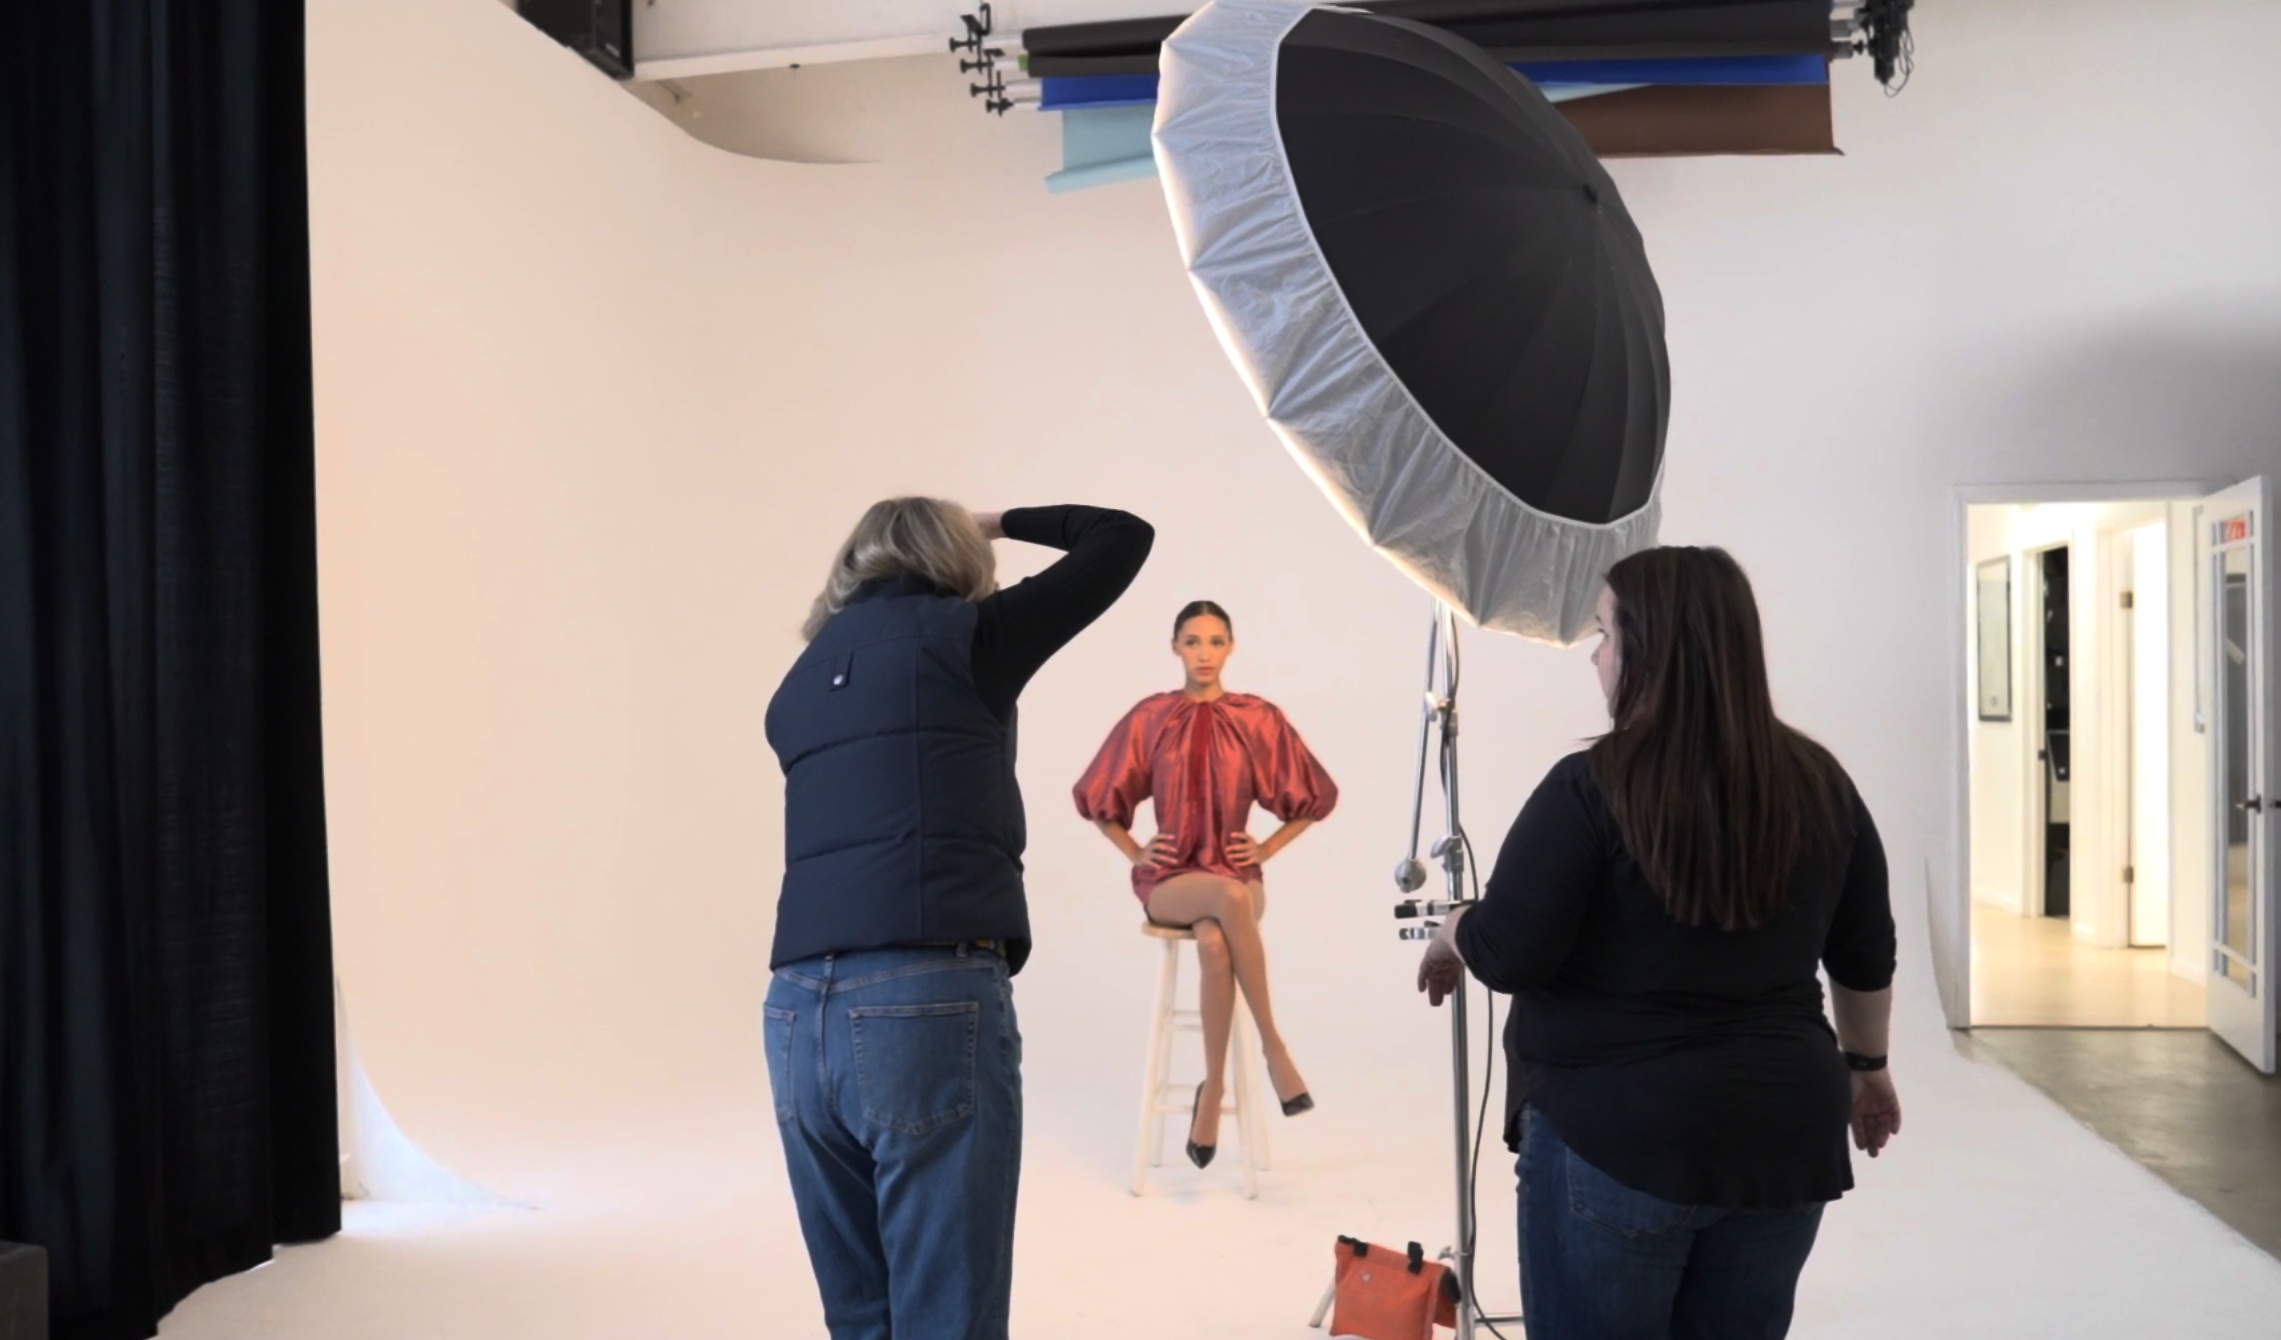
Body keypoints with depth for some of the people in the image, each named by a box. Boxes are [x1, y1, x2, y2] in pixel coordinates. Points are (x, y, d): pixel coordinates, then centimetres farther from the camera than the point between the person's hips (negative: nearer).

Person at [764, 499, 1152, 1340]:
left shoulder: (801, 682, 21)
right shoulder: (959, 634, 5)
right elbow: (1122, 538, 12)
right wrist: (999, 525, 27)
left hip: (797, 1014, 6)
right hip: (930, 1003, -6)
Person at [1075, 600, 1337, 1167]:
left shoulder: (1259, 718, 2)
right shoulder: (1148, 718, 3)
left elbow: (1314, 796, 12)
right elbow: (1097, 799, 14)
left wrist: (1267, 849, 3)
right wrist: (1134, 851, 4)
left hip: (1236, 875, 0)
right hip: (1169, 880, 0)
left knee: (1214, 941, -36)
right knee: (1229, 895, -37)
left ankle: (1214, 1088, -21)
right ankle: (1273, 1046, -26)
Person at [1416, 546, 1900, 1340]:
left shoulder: (1592, 788, -16)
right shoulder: (1820, 784, 2)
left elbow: (1507, 954, -15)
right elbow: (1866, 956, 11)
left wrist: (1451, 936, 6)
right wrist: (1865, 1064, 26)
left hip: (1613, 1139, -5)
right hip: (1781, 1134, 5)